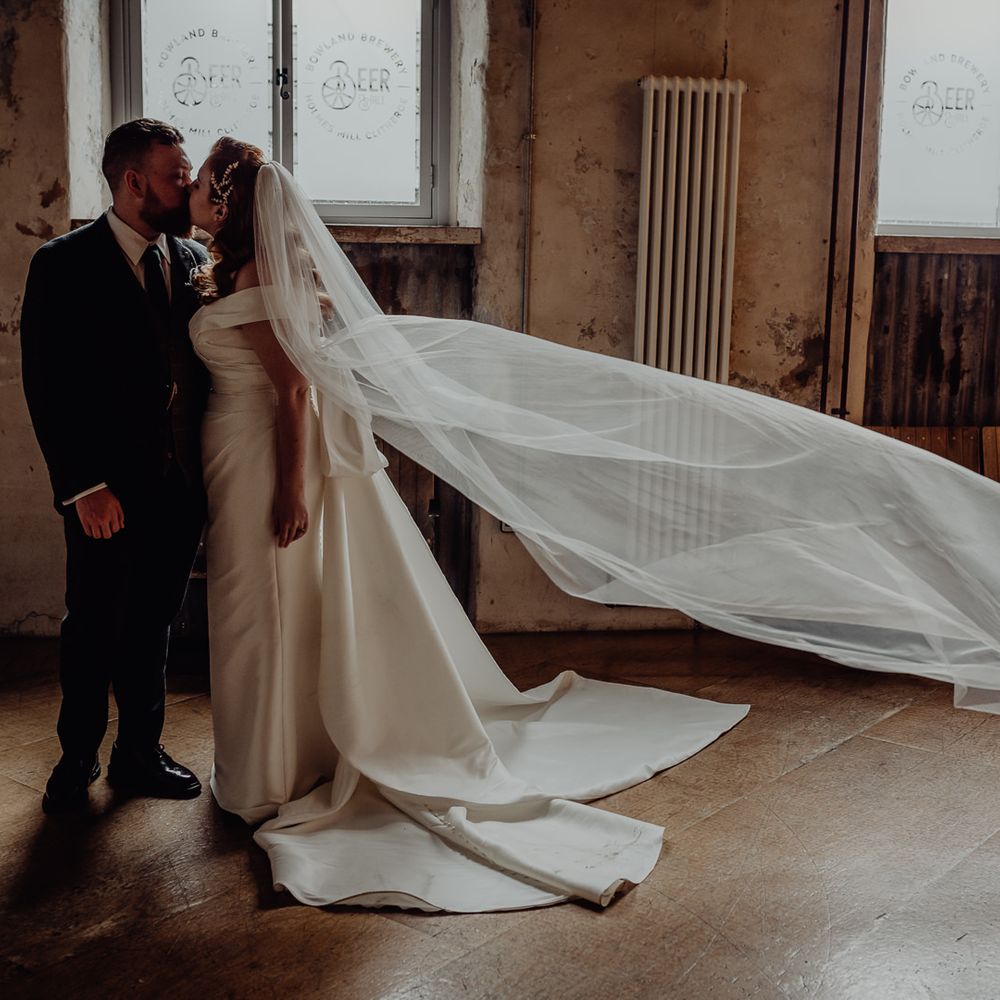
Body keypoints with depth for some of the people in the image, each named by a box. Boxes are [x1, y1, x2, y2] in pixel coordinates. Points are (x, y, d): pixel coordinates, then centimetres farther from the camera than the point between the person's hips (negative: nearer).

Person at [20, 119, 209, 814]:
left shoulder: (194, 260, 6)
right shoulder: (64, 265, -8)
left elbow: (213, 365, 9)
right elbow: (47, 388, -11)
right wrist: (84, 487, -15)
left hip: (181, 489, 4)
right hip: (109, 495, -4)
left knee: (152, 630, 16)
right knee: (93, 631, 11)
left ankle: (139, 753, 33)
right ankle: (79, 756, 32)